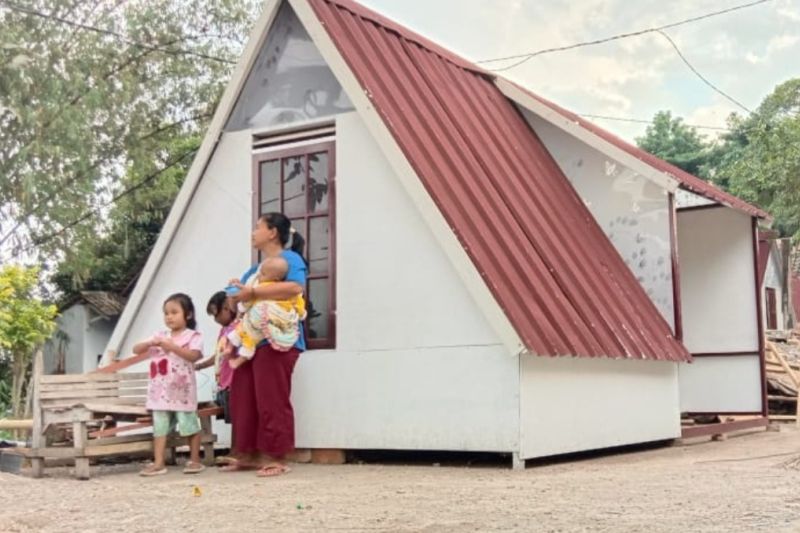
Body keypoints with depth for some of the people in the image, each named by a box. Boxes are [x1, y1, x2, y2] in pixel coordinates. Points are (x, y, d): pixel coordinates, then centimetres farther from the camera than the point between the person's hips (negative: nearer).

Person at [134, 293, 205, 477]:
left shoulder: (193, 336, -3)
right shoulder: (160, 336, 11)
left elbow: (193, 355, -21)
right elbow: (136, 350, 6)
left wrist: (172, 346, -27)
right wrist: (150, 343, -15)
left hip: (182, 390, -5)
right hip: (161, 390, 5)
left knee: (189, 425, 2)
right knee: (159, 426, 3)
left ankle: (195, 460, 13)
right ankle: (158, 463, 6)